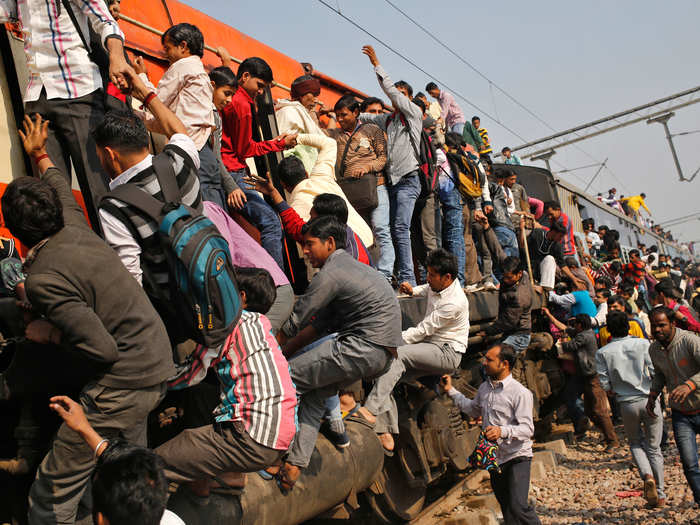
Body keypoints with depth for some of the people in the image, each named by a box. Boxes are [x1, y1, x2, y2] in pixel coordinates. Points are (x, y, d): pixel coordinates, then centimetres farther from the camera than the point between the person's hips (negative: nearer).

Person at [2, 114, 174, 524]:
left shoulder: (44, 278, -20)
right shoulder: (75, 228, 3)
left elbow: (103, 349, -23)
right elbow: (60, 184, 27)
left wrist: (50, 333, -7)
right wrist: (40, 155, 46)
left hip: (124, 383, -9)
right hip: (160, 364, 9)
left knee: (56, 485, 4)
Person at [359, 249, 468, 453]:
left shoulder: (454, 303, -22)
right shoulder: (437, 285, 5)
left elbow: (423, 331, -21)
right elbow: (427, 290, 32)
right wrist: (413, 291, 9)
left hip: (448, 353, -9)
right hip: (430, 348, 9)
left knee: (397, 354, -31)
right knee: (386, 371, -12)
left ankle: (371, 410, -36)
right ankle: (386, 434, -13)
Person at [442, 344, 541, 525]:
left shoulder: (520, 393, -16)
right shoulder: (484, 388, 6)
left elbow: (527, 429, -21)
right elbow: (473, 409, 24)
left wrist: (503, 431, -37)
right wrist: (451, 391, 19)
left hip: (517, 457, -7)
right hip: (494, 457, 7)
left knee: (518, 506, -18)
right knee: (507, 510, 16)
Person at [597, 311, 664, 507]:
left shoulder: (602, 353, -3)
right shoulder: (643, 344, -4)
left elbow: (605, 385, -6)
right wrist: (654, 391, 11)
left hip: (627, 404, 0)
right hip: (649, 400, 0)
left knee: (636, 444, 21)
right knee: (654, 448, 13)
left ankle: (647, 476, -4)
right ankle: (660, 495, 19)